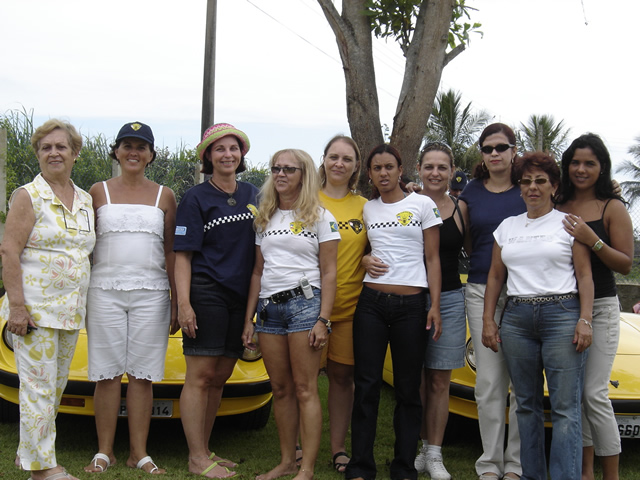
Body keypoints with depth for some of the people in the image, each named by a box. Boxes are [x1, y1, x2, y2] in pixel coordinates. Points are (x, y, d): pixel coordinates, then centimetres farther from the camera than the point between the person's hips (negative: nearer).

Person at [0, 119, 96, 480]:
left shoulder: (86, 200, 12)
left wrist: (85, 303, 14)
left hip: (71, 309, 7)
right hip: (35, 307, -6)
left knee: (56, 386, 12)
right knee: (39, 388, -5)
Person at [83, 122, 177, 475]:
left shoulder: (164, 196, 10)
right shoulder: (99, 192, 9)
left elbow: (171, 250, 10)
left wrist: (176, 299, 4)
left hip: (151, 292, 0)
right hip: (105, 289, 0)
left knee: (143, 375, 1)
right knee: (107, 373, 1)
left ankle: (139, 453, 9)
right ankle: (104, 451, 10)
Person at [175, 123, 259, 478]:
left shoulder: (253, 195, 12)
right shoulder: (196, 198, -3)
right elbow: (182, 254, -7)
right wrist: (183, 302, -16)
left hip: (241, 297, 6)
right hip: (206, 295, -6)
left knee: (220, 377, 11)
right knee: (200, 376, -3)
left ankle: (204, 450, 21)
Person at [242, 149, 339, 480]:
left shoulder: (320, 217, 3)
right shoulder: (264, 219, 17)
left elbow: (328, 272, -2)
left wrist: (323, 320, -11)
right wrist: (249, 319, 13)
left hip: (304, 303, -5)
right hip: (268, 308, 5)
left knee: (305, 390, -5)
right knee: (280, 390, 8)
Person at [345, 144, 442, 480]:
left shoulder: (423, 204, 2)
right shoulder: (367, 209, 12)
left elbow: (432, 259, 1)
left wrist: (435, 307, -5)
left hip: (411, 305, -2)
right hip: (371, 303, 3)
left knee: (408, 389, 4)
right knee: (366, 386, 2)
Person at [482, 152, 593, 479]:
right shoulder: (507, 227, 15)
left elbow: (585, 276, 2)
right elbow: (495, 276, 16)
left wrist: (585, 320, -8)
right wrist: (488, 320, 9)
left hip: (562, 316, -4)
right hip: (517, 317, 4)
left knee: (565, 408, -8)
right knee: (526, 404, 6)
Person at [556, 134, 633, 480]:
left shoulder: (612, 208, -3)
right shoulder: (558, 208, 8)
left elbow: (626, 265, -8)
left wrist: (592, 240, -22)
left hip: (600, 307, -4)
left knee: (594, 393, -8)